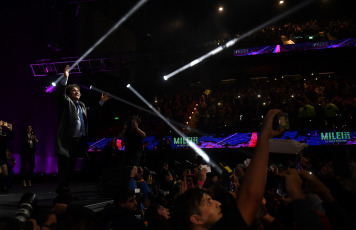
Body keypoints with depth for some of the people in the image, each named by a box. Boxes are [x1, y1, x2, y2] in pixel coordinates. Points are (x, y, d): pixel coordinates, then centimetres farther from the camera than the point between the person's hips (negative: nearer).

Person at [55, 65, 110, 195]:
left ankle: (64, 190, 17)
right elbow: (60, 93, -14)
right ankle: (62, 190, -6)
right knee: (65, 166, -9)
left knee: (71, 166, 10)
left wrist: (101, 101, 35)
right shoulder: (66, 102, 4)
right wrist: (65, 78, -24)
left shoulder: (82, 106, 25)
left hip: (79, 140, 7)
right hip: (68, 140, -7)